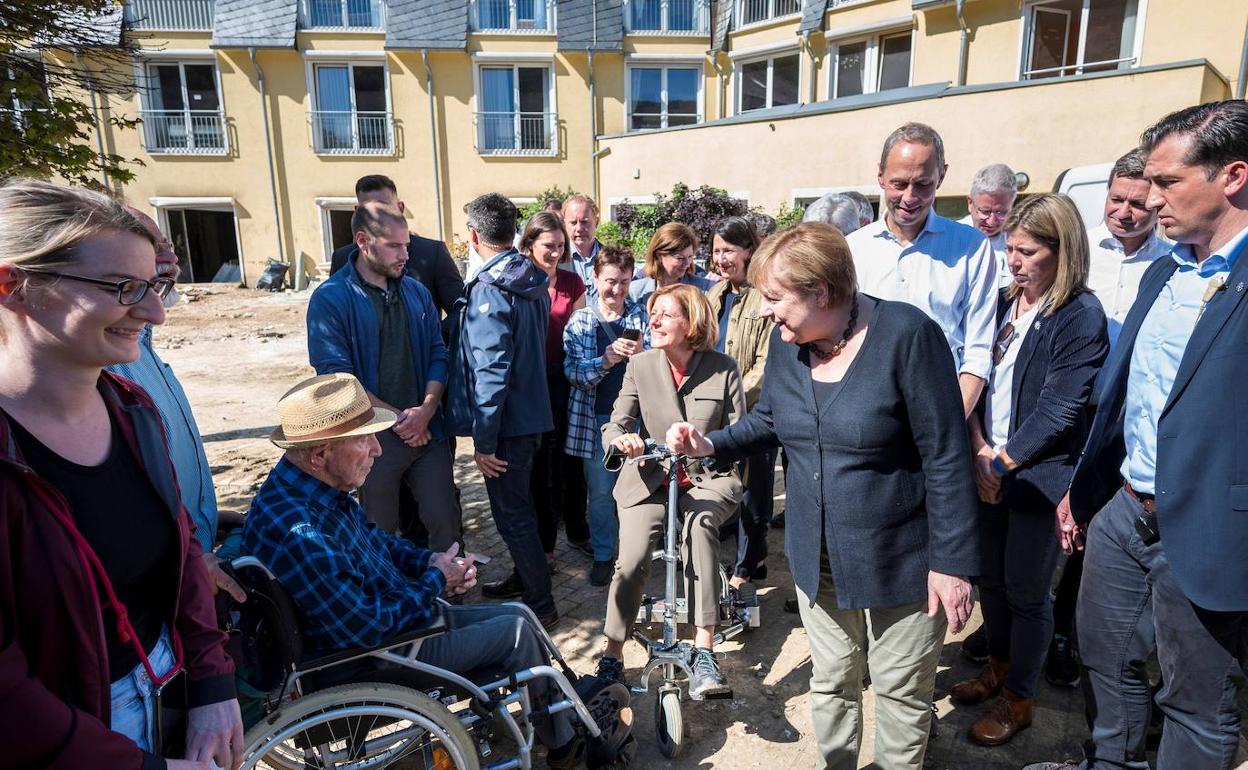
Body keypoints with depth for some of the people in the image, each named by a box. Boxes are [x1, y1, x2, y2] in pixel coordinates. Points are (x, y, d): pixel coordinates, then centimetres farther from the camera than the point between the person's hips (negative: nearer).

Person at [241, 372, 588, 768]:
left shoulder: (317, 485, -4)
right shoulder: (298, 533, -35)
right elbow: (366, 628, -30)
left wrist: (429, 561, -3)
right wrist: (435, 581, -15)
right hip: (371, 659, -9)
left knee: (517, 616, 11)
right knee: (516, 633, -5)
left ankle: (566, 705, 29)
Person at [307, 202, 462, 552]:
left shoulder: (416, 292, 7)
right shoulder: (330, 299, -8)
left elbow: (438, 353, 4)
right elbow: (336, 375, -14)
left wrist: (426, 409, -12)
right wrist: (397, 417, -14)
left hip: (427, 430, 3)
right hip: (373, 438, -3)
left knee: (445, 519, 7)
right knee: (381, 533, 13)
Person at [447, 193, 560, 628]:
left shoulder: (489, 290, -20)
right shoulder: (534, 282, 6)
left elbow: (491, 372, -23)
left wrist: (484, 440, -19)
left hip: (506, 422, -9)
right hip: (533, 412, 9)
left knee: (512, 513, 3)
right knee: (519, 503, 23)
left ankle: (540, 605, 14)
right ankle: (524, 577, 40)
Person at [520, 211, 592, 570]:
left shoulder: (572, 282, 4)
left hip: (565, 379, 3)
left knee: (571, 458, 12)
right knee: (539, 463, 9)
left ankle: (576, 530, 32)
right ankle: (544, 543, 24)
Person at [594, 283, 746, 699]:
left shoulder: (723, 369, -2)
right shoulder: (640, 365, 1)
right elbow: (613, 427, -3)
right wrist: (621, 439, -27)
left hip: (708, 479, -1)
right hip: (651, 480, 1)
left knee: (700, 524, -35)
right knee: (632, 558, -23)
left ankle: (703, 652, -31)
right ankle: (612, 658, -3)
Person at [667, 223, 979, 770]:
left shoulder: (907, 335, -21)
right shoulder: (787, 340, -3)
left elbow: (946, 457, -18)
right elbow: (767, 420, 12)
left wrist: (952, 562, -16)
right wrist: (711, 444, -6)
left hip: (899, 559, -5)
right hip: (817, 557, 5)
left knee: (901, 691, 14)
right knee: (830, 681, 22)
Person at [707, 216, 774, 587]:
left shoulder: (765, 296, -14)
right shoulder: (716, 295, 11)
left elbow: (766, 362, -17)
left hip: (755, 408, -7)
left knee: (751, 487, 6)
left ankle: (746, 566, 21)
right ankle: (754, 557, 31)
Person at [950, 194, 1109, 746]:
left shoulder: (1081, 317, -13)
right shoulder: (1003, 304, 6)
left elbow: (1059, 411, -17)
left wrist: (1003, 462, -14)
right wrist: (980, 450, -10)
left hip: (1040, 477, -6)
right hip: (990, 472, 6)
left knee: (1026, 590, 7)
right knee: (990, 575, 17)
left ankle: (1017, 699, 27)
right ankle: (998, 666, 40)